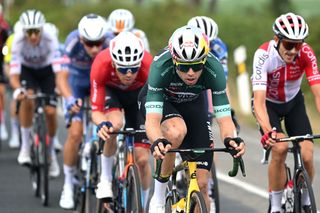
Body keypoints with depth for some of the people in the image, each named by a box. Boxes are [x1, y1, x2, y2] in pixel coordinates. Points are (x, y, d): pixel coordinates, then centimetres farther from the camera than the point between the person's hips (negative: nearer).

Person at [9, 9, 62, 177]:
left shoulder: (50, 39, -34)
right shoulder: (18, 41, -32)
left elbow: (58, 70, -39)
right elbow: (14, 74, -35)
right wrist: (17, 90, -55)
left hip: (46, 70, 0)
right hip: (27, 70, 0)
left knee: (50, 112, -12)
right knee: (27, 99, -31)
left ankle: (50, 152, 14)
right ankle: (25, 145, -17)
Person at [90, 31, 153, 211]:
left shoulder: (148, 66, -39)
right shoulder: (101, 65, -38)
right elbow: (96, 110, -34)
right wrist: (102, 124, -57)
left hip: (138, 94, 1)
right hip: (110, 91, -1)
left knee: (142, 158, -8)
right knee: (114, 124, -35)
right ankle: (106, 179, -13)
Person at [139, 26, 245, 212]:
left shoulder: (214, 69, -34)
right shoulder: (161, 66, -39)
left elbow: (224, 118, -34)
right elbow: (152, 119, -44)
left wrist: (231, 139, -56)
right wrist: (157, 141, -65)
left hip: (193, 104, 2)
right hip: (159, 99, -2)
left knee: (201, 184, -8)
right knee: (177, 131, -37)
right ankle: (158, 196, -18)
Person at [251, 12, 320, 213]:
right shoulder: (264, 55, -34)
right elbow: (259, 100, -39)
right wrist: (268, 132, -55)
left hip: (293, 102, 2)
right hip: (268, 104, -2)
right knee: (280, 148, -27)